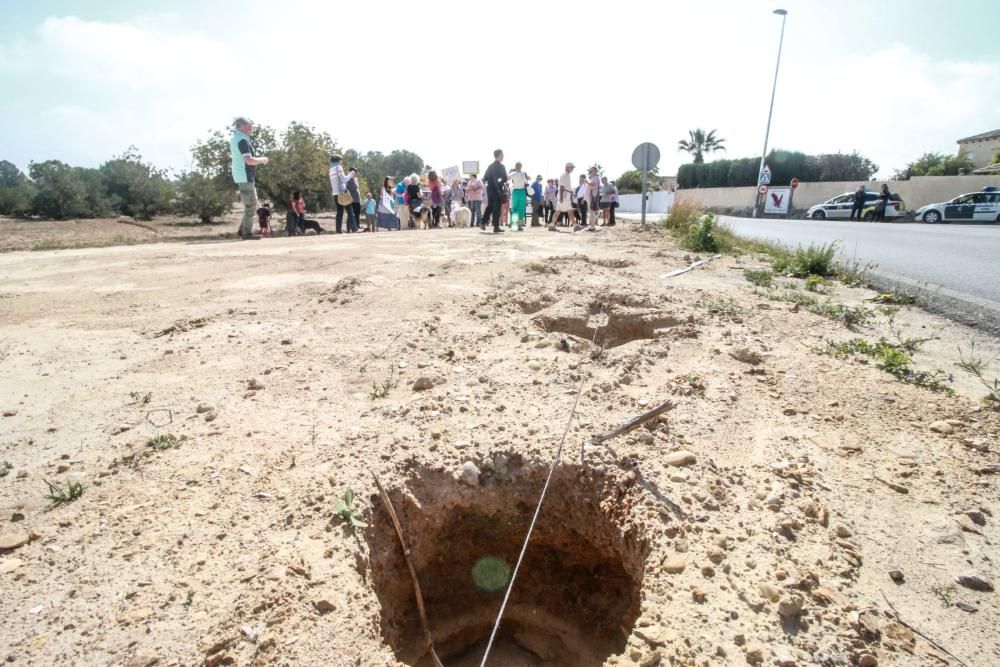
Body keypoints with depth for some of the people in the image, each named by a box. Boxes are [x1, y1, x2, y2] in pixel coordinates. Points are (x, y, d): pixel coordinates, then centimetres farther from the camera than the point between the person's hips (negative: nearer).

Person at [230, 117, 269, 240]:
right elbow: (249, 160, -26)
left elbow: (231, 155, 27)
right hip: (245, 177, -10)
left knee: (251, 204, 16)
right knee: (251, 204, -4)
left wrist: (257, 159, 23)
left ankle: (242, 230, 17)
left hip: (239, 176, 10)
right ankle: (247, 233, 0)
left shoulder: (234, 138, 14)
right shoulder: (242, 140, -17)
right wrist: (262, 159, -9)